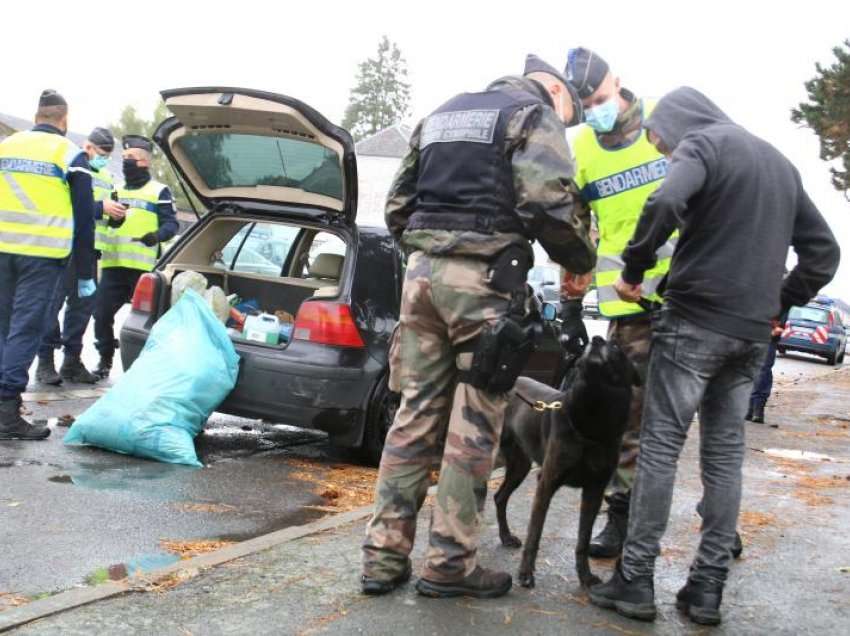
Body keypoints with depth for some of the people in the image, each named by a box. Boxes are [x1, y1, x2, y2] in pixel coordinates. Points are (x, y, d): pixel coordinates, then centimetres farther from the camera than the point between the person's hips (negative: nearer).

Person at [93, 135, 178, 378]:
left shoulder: (159, 191, 5)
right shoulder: (115, 189, 22)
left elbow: (171, 224, -2)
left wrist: (158, 235, -22)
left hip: (143, 267, -5)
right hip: (112, 265, 5)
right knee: (102, 313, 1)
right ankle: (105, 359, 15)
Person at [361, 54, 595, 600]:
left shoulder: (443, 115, 24)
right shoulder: (534, 114, 2)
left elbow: (399, 206, 21)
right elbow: (551, 202, -13)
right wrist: (582, 261, 2)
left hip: (423, 269, 7)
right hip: (485, 278, -7)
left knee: (415, 415, 8)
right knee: (474, 426, -1)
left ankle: (384, 556, 9)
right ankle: (450, 564, 3)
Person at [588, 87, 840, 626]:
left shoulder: (703, 143, -3)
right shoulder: (779, 161, 20)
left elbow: (665, 204, -24)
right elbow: (823, 250, 20)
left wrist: (634, 269, -12)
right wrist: (781, 303, 18)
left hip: (696, 318, -7)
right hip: (753, 332, 7)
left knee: (660, 447, -2)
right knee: (726, 454, 9)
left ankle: (636, 580, 1)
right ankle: (708, 588, 10)